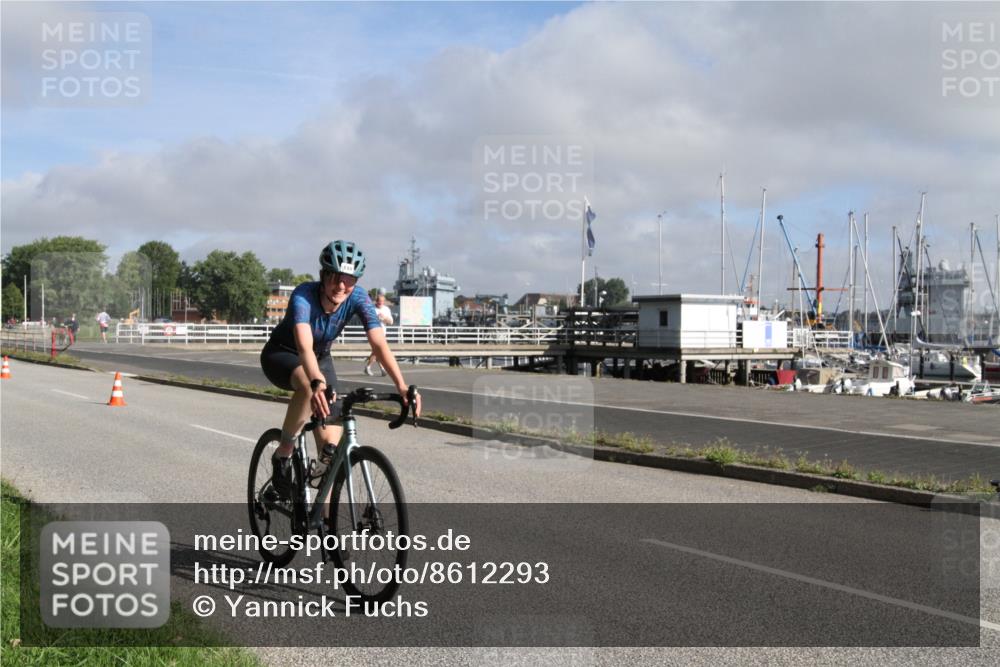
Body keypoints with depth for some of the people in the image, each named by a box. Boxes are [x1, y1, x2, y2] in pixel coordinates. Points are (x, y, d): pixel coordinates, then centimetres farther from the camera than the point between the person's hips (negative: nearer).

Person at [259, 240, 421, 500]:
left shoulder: (358, 299, -24)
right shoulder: (303, 296, -34)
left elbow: (379, 344, -34)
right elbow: (304, 346, -50)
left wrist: (402, 386, -48)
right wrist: (318, 383, -68)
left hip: (320, 359, 4)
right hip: (281, 355, -4)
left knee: (331, 442, -8)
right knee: (310, 387, -39)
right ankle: (283, 454, -17)